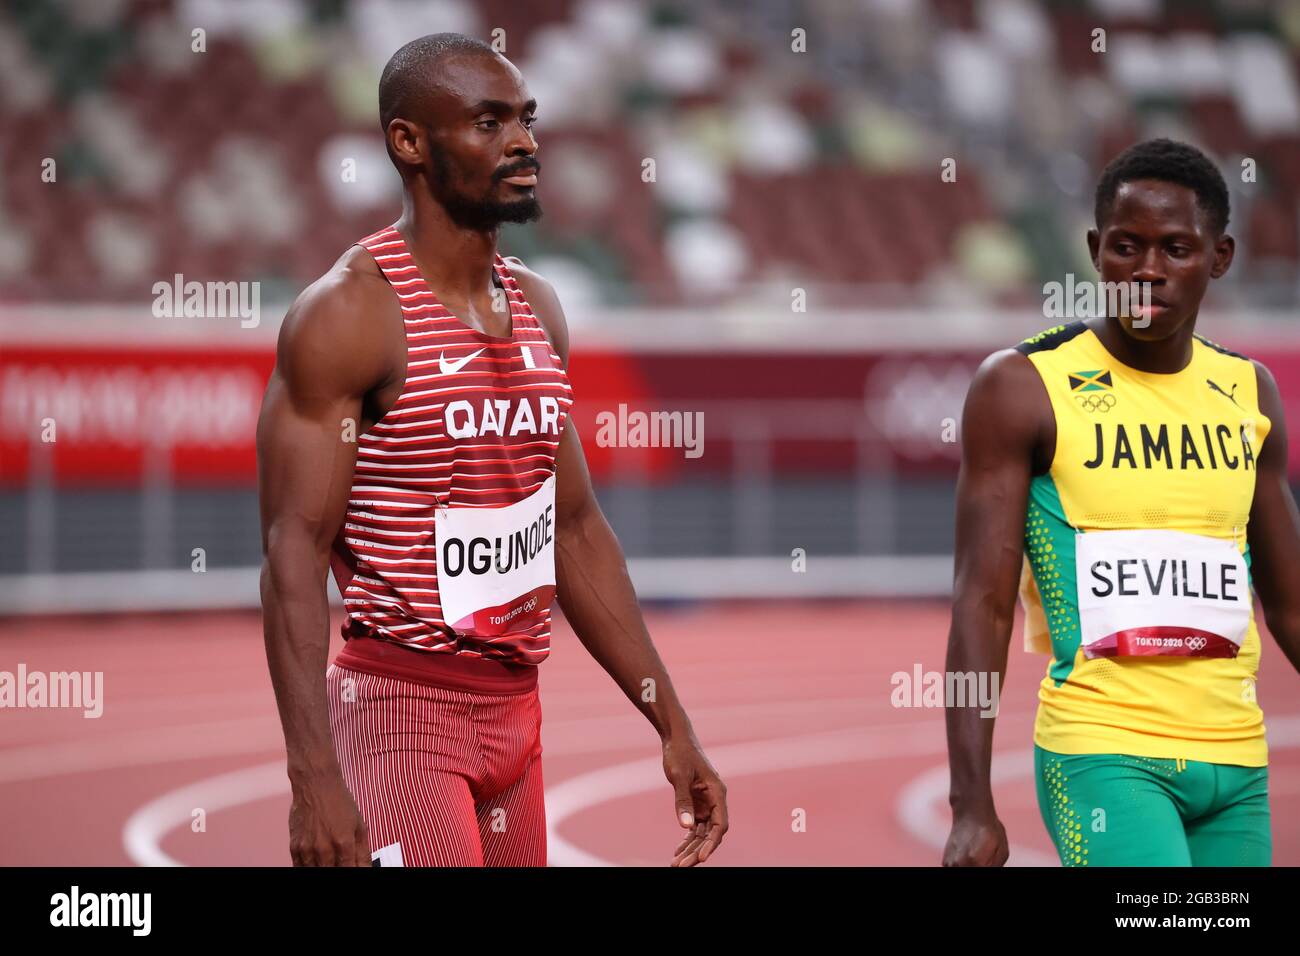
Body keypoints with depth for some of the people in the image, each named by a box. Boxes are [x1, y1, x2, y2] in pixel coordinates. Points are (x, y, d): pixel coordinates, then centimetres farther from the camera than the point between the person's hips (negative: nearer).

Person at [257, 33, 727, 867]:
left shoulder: (537, 310, 11)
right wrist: (314, 778, -25)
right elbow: (295, 554, -17)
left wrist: (673, 727, 14)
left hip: (516, 708, 7)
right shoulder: (349, 315, -12)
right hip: (401, 711, -7)